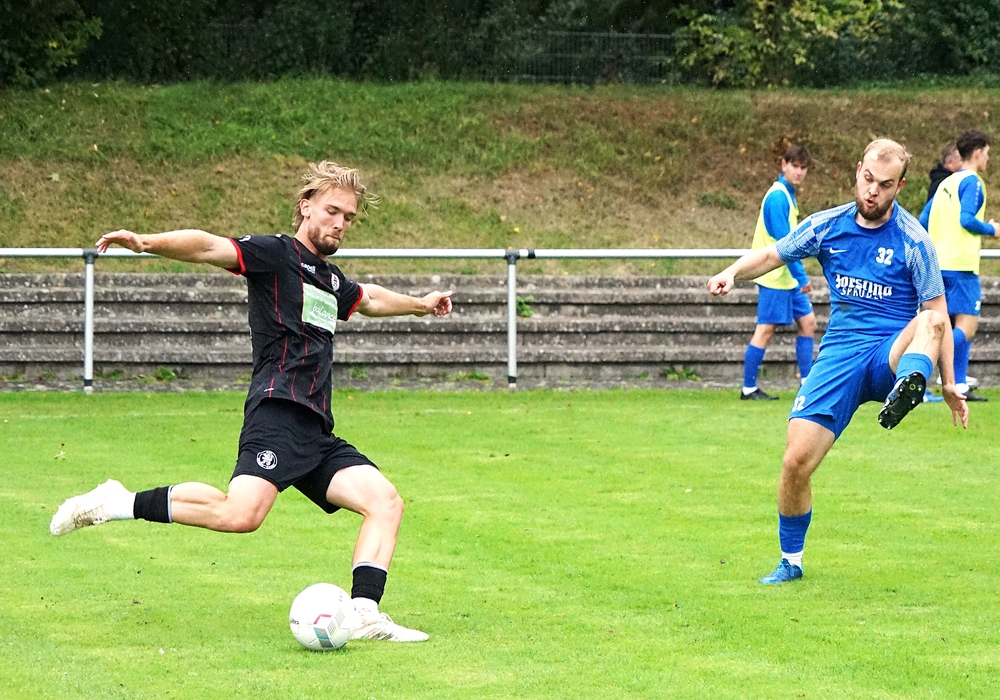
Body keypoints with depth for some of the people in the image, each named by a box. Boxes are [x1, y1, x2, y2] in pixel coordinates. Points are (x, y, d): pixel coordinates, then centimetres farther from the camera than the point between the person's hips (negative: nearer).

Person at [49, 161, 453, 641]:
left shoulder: (331, 280, 26)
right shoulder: (276, 255, 1)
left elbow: (369, 299, 50)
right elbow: (210, 248, -16)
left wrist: (421, 305, 65)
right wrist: (147, 243, -32)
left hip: (317, 432, 9)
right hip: (277, 415, -9)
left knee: (385, 501, -5)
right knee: (241, 514, -28)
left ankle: (363, 613, -12)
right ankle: (119, 504, -15)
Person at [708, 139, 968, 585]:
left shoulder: (912, 241, -2)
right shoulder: (828, 226, 7)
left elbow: (937, 316, -1)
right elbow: (771, 255, 19)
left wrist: (949, 384, -5)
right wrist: (732, 272, -3)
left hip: (891, 353, -3)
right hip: (839, 354, 3)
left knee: (927, 322, -37)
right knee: (796, 462, -10)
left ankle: (908, 387, -71)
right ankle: (790, 562, 11)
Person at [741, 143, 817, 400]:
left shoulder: (787, 194, 13)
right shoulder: (778, 196, -17)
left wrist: (798, 275, 21)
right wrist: (801, 277, -21)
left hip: (788, 276, 10)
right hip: (775, 275, -10)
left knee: (808, 322, 10)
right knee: (766, 329, -6)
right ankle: (749, 388, -1)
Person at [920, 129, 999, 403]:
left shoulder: (946, 183, 17)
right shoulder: (971, 182, -8)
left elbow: (923, 220, 17)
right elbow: (967, 219, -19)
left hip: (939, 264, 9)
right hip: (961, 265, -9)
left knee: (963, 327, 13)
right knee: (966, 329, -10)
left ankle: (959, 385, 10)